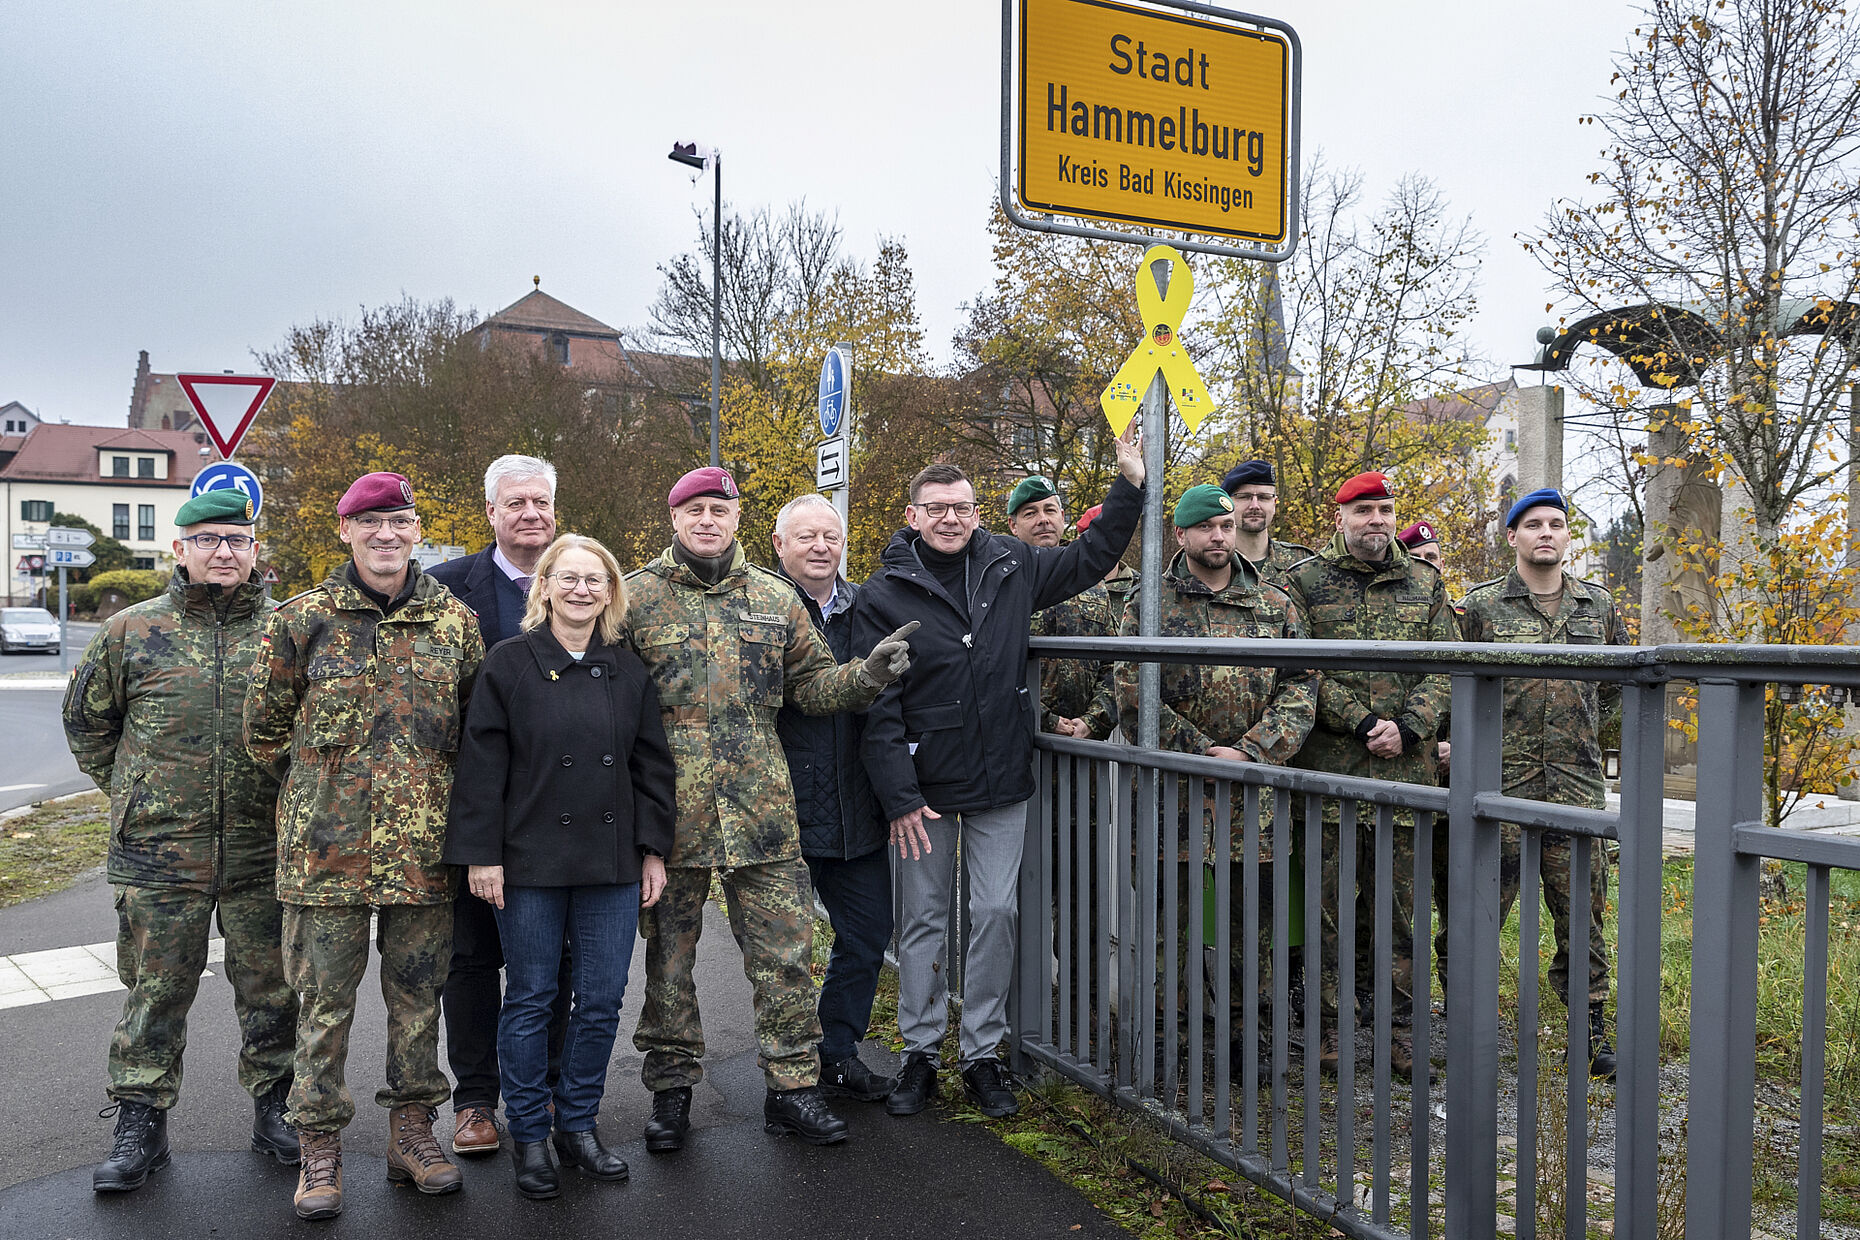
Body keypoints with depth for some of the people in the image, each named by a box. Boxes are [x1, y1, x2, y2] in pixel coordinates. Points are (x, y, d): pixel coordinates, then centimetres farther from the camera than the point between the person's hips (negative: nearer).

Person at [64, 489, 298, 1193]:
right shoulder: (131, 631, 3)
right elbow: (86, 721, 15)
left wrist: (293, 792, 8)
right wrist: (132, 793, 10)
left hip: (265, 852, 0)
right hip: (159, 854, 0)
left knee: (272, 988, 10)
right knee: (155, 991, 9)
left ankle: (273, 1108, 27)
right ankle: (140, 1125, 23)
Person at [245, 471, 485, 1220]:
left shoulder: (454, 620, 4)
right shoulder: (303, 619, -1)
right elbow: (264, 729, 7)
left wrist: (427, 791, 8)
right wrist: (323, 789, 7)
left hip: (424, 844, 2)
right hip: (327, 847, -1)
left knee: (417, 995, 12)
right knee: (324, 1002, 7)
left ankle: (412, 1131, 27)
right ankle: (319, 1150, 21)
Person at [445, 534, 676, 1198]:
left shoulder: (629, 670, 8)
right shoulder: (508, 663, -2)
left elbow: (651, 764, 10)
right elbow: (481, 765, -4)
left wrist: (653, 849, 6)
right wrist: (481, 854, -8)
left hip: (613, 866, 3)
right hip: (529, 864, -3)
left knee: (602, 1001, 8)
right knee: (530, 1000, 8)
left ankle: (579, 1126, 26)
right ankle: (530, 1138, 23)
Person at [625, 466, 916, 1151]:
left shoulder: (775, 597, 9)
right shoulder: (637, 596, 2)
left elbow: (813, 684, 12)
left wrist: (869, 672, -7)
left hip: (762, 809, 2)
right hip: (670, 810, -1)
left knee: (784, 949, 5)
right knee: (668, 954, 11)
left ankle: (792, 1085, 19)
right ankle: (671, 1087, 28)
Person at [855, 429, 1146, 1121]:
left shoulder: (1009, 568, 3)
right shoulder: (883, 595, -6)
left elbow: (1090, 558, 18)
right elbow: (877, 706, -9)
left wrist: (1131, 481, 11)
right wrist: (898, 796, -14)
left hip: (1002, 782, 2)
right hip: (925, 785, -2)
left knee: (995, 914, 7)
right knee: (923, 918, 8)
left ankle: (982, 1055, 22)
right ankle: (921, 1055, 24)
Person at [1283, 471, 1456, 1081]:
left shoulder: (1424, 583, 13)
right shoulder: (1304, 583, 2)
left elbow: (1447, 665, 7)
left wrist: (1409, 727, -8)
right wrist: (1362, 724, -12)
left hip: (1406, 770, 3)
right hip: (1328, 770, -2)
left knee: (1399, 903, 8)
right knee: (1327, 903, 3)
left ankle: (1399, 1028, 20)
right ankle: (1325, 1026, 15)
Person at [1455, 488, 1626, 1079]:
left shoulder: (1599, 605, 11)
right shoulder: (1482, 604, 0)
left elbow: (1617, 678, 26)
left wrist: (1584, 730, 18)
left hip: (1577, 783, 3)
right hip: (1500, 782, -3)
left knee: (1582, 909, 7)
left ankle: (1591, 1032, 20)